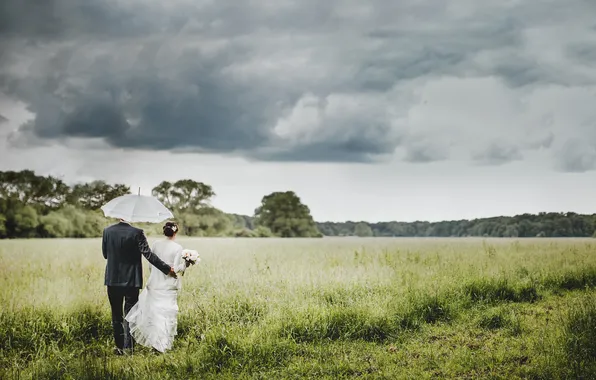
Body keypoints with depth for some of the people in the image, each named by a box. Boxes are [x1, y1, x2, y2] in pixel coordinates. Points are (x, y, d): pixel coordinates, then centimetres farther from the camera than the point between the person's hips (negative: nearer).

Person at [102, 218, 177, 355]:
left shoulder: (107, 231, -4)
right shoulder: (136, 233, -13)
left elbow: (105, 254, 6)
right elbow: (148, 254, -16)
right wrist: (167, 269, -12)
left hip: (112, 280, 2)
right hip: (131, 281, -2)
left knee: (116, 315, 12)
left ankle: (119, 347, 15)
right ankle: (128, 348, 2)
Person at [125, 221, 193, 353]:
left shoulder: (156, 244, -1)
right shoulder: (178, 248, -12)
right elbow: (176, 269, -13)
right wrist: (186, 264, 3)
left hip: (155, 284, 3)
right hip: (169, 285, -3)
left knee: (153, 311, 16)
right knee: (166, 312, 5)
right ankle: (163, 343, 9)